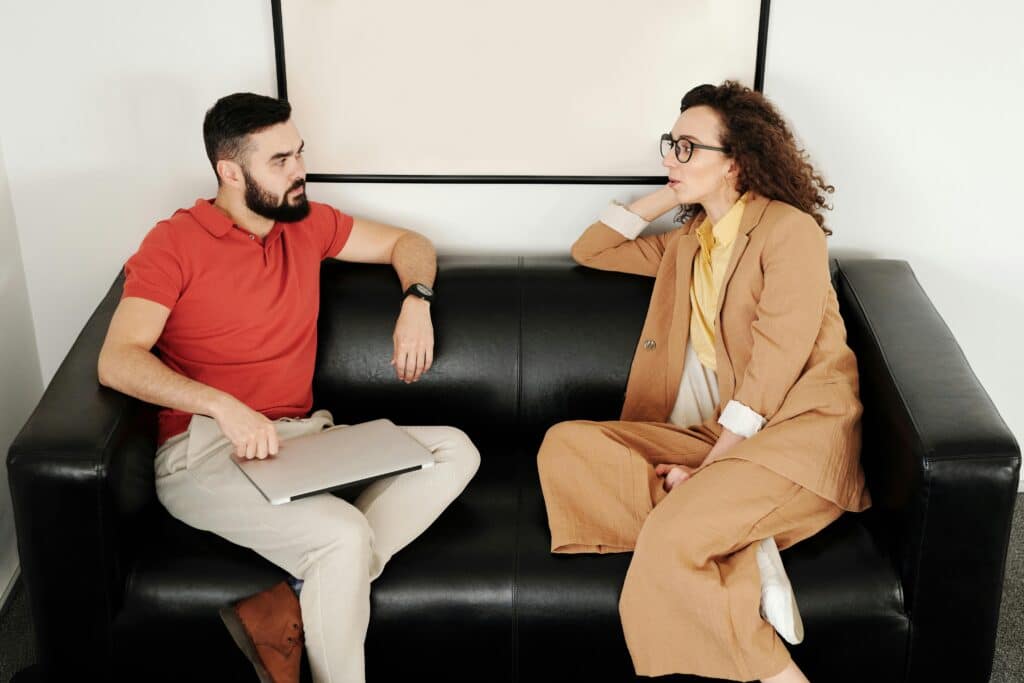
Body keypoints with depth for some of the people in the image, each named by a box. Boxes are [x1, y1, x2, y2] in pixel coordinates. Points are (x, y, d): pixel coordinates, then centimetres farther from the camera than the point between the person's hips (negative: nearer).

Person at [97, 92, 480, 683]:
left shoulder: (306, 224, 12)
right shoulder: (175, 243, -4)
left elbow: (408, 244, 24)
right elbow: (117, 362, -15)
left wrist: (417, 302, 1)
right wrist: (224, 407, -28)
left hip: (302, 437, 7)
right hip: (205, 451, -7)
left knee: (455, 452, -12)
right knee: (345, 536, -32)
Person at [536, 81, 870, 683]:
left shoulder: (789, 228, -4)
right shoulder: (690, 243, 21)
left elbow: (775, 364, -12)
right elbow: (591, 250, 28)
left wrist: (707, 468, -17)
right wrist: (667, 196, 17)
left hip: (796, 431, -8)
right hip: (717, 434, 8)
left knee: (668, 536, -32)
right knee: (566, 444, -14)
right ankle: (739, 554, -21)